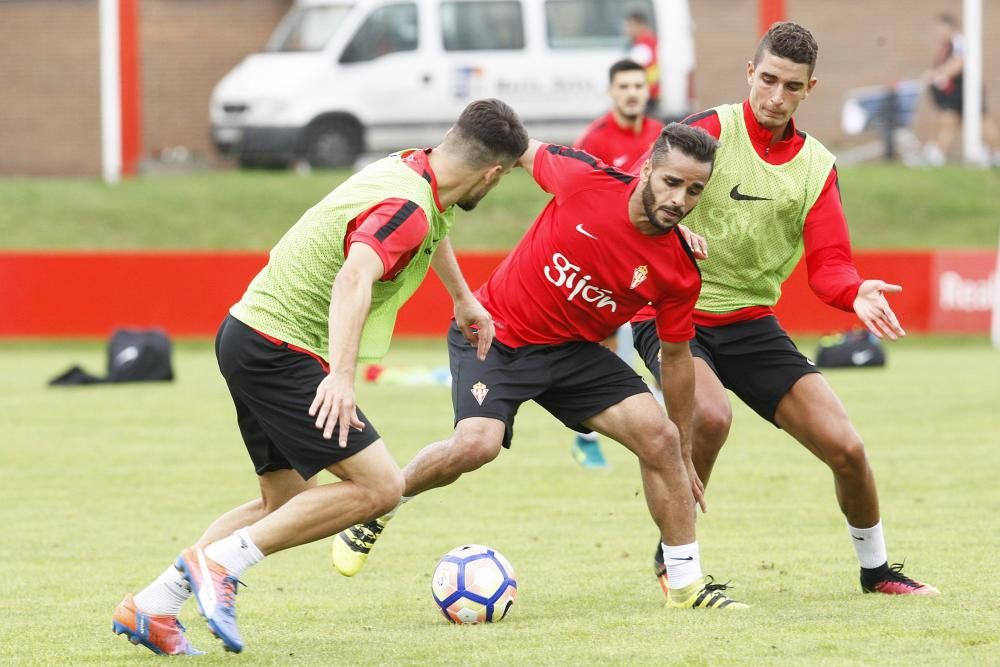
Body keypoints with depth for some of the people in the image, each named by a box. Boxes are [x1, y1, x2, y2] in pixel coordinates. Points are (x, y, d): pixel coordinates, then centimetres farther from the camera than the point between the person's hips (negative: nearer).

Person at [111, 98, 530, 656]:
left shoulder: (413, 168, 9)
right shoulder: (406, 208, -21)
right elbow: (354, 279, -39)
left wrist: (464, 300, 48)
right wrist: (342, 375, -49)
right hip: (281, 353, -10)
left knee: (285, 503, 18)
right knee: (379, 487, -13)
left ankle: (151, 607, 15)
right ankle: (220, 562, -13)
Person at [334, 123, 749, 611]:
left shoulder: (679, 271, -13)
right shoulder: (585, 180, -23)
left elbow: (676, 357, 2)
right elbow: (527, 151, -1)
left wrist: (683, 459, 9)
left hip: (573, 351, 3)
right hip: (495, 333, -3)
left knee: (660, 436, -13)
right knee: (478, 443, -26)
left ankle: (686, 582, 2)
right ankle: (375, 510, 1)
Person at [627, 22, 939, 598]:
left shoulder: (818, 166, 5)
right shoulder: (710, 130, -10)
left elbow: (827, 264, -1)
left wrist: (857, 293, -23)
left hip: (752, 323, 5)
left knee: (846, 447, -2)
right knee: (710, 415, -34)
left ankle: (876, 567, 24)